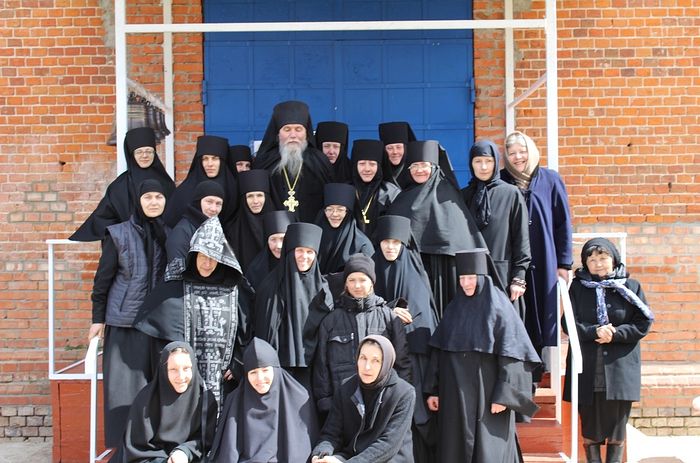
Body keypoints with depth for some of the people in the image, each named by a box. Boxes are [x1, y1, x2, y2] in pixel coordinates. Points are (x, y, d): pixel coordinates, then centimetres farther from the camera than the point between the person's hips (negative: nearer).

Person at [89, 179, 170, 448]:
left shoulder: (170, 235, 8)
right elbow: (103, 278, 1)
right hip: (125, 319, -3)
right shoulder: (118, 234, -1)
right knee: (125, 383, -2)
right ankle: (124, 443, 5)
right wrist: (98, 318, -2)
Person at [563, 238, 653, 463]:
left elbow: (643, 324, 0)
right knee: (590, 422, 4)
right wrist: (595, 331, -18)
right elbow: (569, 323, -2)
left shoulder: (630, 287, 4)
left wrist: (614, 334, -13)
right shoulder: (578, 288, 5)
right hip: (587, 368, 0)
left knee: (617, 423, 4)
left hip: (620, 367, 0)